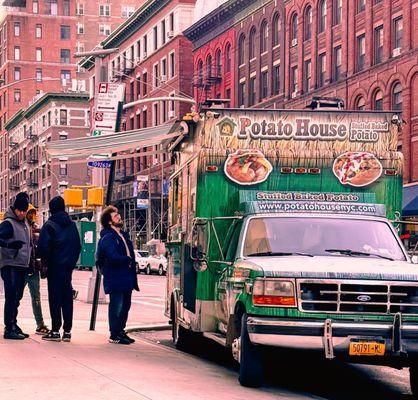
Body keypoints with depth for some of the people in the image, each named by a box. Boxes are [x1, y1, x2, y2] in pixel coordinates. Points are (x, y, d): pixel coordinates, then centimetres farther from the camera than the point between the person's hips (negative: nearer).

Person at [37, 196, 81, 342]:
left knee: (55, 298, -2)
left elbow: (43, 246, -14)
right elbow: (78, 245, 11)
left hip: (55, 266, -5)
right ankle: (67, 331, 7)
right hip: (69, 267, 5)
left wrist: (46, 261, 0)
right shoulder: (72, 224, 9)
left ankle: (56, 331, -5)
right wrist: (72, 261, 14)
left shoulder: (49, 225, -8)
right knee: (67, 298, 7)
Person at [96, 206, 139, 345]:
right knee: (116, 306, -4)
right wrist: (128, 260, -9)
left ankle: (121, 331, 26)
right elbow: (113, 257, -24)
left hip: (126, 278, 9)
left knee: (125, 305, 15)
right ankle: (114, 335, 3)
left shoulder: (123, 235, 17)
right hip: (115, 279, -9)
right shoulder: (108, 238, -13)